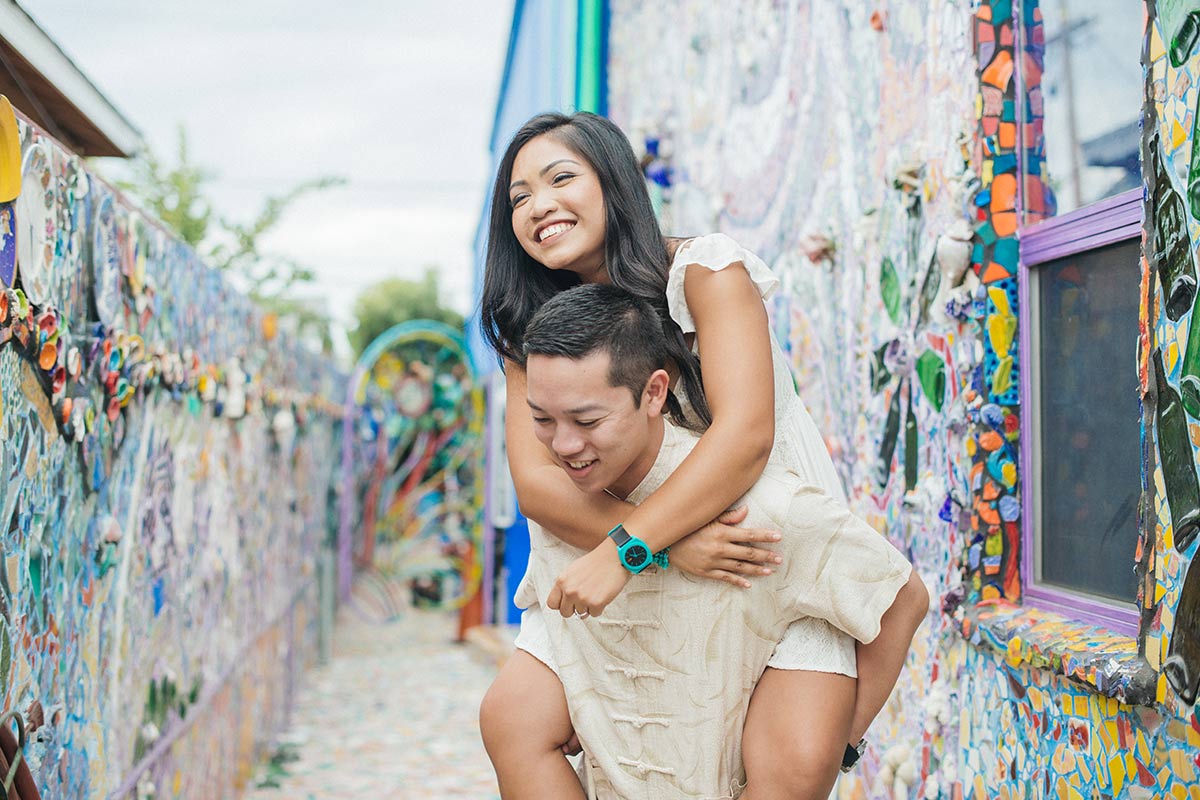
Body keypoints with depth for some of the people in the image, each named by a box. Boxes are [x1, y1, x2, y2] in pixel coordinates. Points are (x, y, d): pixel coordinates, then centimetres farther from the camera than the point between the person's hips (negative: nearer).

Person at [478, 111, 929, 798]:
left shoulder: (707, 271, -14)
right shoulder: (534, 330, 0)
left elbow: (744, 436, -27)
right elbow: (537, 481, -13)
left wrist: (623, 550, -34)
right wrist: (670, 548, -29)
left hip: (771, 553, -4)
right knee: (513, 719, -9)